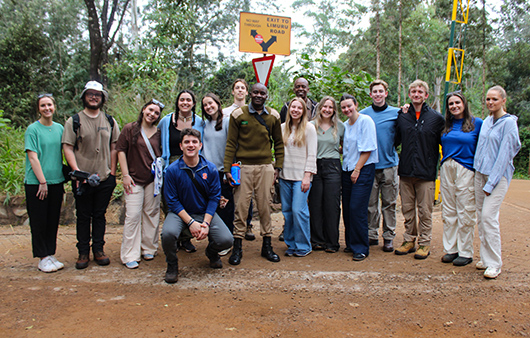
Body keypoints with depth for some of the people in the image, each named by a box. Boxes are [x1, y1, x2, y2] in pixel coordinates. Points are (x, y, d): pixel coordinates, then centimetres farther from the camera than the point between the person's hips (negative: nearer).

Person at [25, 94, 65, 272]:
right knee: (39, 222, 2)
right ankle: (43, 259, 12)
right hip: (36, 183, -4)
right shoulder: (33, 129, -5)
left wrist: (63, 178, 10)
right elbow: (33, 157, -10)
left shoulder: (59, 128, 9)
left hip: (56, 182, 5)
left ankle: (51, 255, 20)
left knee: (53, 221, 10)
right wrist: (42, 181, -14)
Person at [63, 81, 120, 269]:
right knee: (83, 216, 6)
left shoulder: (110, 121, 10)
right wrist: (76, 170, -14)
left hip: (105, 178, 2)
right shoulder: (74, 121, 3)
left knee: (100, 215, 9)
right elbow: (68, 148, -2)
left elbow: (114, 147, 10)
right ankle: (83, 252, 15)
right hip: (82, 179, -2)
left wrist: (112, 172, 2)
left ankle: (98, 249, 19)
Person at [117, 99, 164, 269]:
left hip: (153, 179, 3)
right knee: (133, 215, -5)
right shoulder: (130, 129, 0)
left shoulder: (159, 133, 7)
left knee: (151, 214, 8)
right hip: (134, 179, -3)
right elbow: (121, 151, -1)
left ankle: (148, 249, 23)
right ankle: (130, 255, 4)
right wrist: (125, 175, -7)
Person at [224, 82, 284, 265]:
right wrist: (228, 169, -5)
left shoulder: (273, 116, 8)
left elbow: (278, 143, 14)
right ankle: (237, 247, 11)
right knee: (241, 206, -1)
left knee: (265, 206, 6)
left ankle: (267, 245, 18)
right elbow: (231, 143, 1)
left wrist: (278, 167, 7)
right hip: (244, 166, -2)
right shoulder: (238, 114, 0)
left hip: (266, 167, 2)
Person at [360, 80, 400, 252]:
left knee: (389, 203, 4)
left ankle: (389, 237, 14)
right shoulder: (363, 114, 7)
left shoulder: (396, 113, 4)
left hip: (389, 164, -1)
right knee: (370, 202, 5)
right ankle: (372, 235, 17)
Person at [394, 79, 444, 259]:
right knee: (407, 209, 10)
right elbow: (396, 141, 17)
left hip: (426, 171, -3)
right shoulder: (402, 116, 8)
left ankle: (424, 243, 16)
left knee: (425, 210, 3)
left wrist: (433, 163, 2)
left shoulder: (436, 117, 0)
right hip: (405, 170, 3)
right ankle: (409, 241, 22)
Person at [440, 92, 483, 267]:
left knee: (465, 213, -2)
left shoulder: (476, 123, 0)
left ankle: (465, 252, 9)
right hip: (446, 169, 5)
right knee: (448, 211, 8)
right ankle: (450, 249, 18)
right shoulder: (446, 125, 12)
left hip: (466, 170, -4)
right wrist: (444, 164, 10)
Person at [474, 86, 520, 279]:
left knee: (488, 216, -13)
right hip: (480, 173, 7)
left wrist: (491, 183, -14)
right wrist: (480, 175, 13)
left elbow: (504, 154, -13)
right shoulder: (486, 122, 12)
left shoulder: (509, 123, -10)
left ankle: (494, 264, -3)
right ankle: (485, 258, 17)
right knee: (481, 216, 7)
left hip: (499, 175, -7)